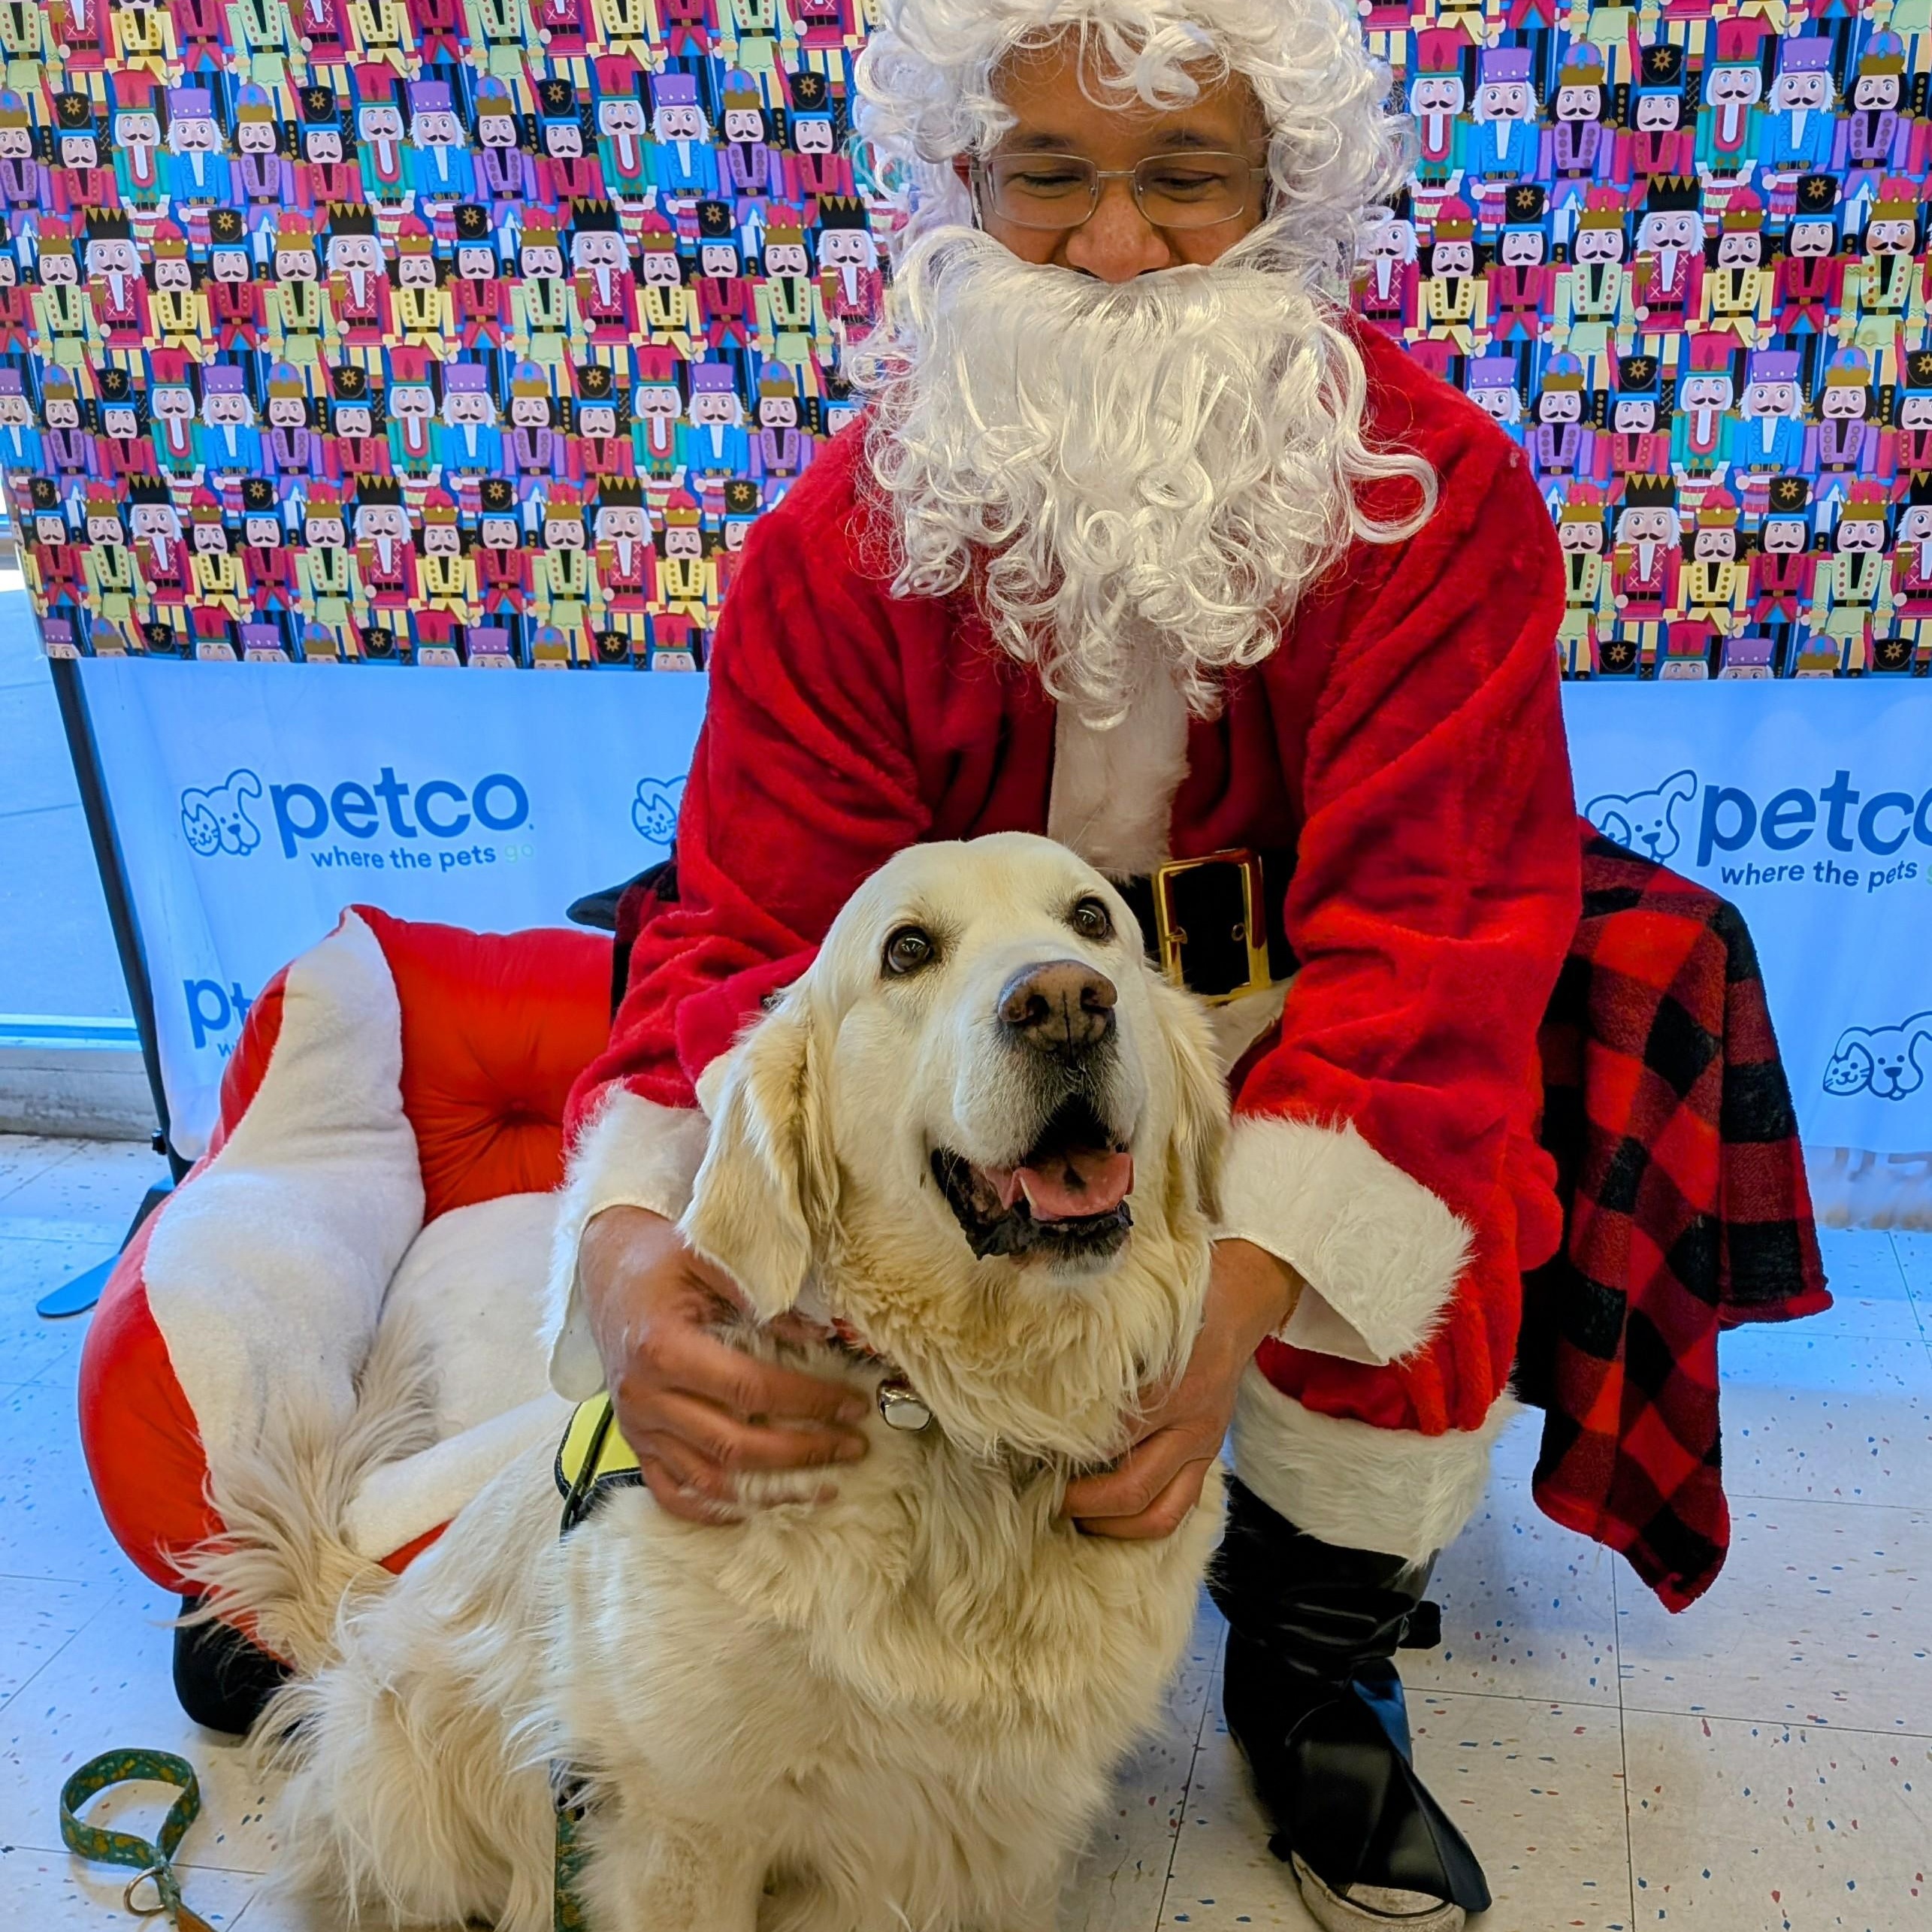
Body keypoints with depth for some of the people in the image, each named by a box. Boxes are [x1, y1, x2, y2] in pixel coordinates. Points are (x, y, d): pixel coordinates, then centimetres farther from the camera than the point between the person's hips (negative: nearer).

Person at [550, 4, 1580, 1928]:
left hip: (1293, 1018, 0)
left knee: (1421, 1238, -27)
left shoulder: (1434, 496, -15)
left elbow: (1428, 918, -22)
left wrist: (1236, 1286, -38)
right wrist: (627, 1243, -36)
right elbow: (752, 920, -15)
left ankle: (1315, 1675, 7)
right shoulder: (849, 531, -11)